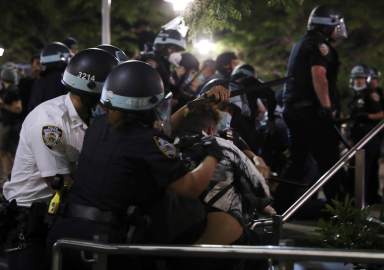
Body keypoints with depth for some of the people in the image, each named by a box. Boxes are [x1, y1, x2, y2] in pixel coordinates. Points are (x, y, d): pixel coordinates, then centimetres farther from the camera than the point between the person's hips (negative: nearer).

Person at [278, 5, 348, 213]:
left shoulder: (300, 45, 22)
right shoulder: (320, 44, -9)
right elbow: (318, 75, -22)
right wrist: (327, 108, -23)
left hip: (293, 109, 9)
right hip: (312, 112, -9)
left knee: (297, 160, 12)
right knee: (329, 161, -6)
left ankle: (283, 204, 11)